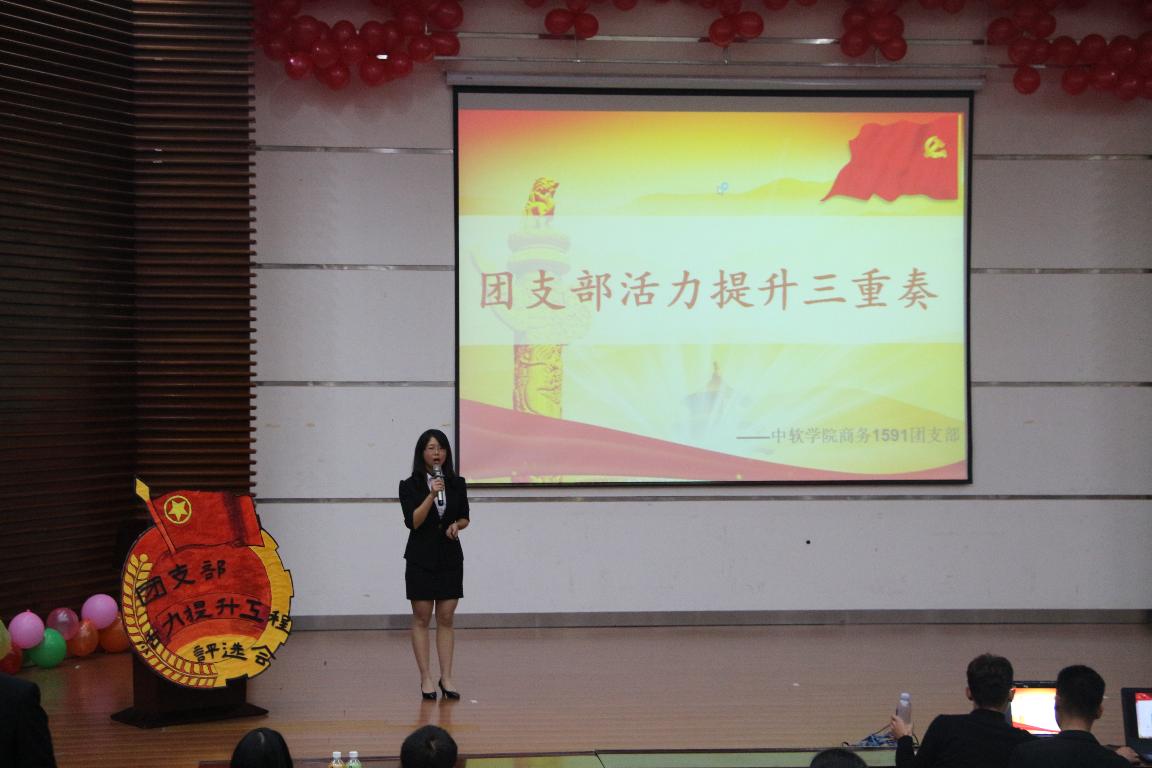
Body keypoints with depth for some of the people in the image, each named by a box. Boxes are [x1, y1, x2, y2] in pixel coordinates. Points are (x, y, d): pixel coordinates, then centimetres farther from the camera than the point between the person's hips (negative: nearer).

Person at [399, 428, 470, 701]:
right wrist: (431, 495, -25)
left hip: (450, 556, 3)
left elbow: (465, 517, 13)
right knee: (422, 618, 1)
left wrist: (457, 525, -9)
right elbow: (413, 521, -15)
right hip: (421, 558, -3)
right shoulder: (410, 485, -5)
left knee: (446, 618, 3)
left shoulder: (457, 483, 4)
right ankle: (426, 679, 5)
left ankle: (446, 678, 6)